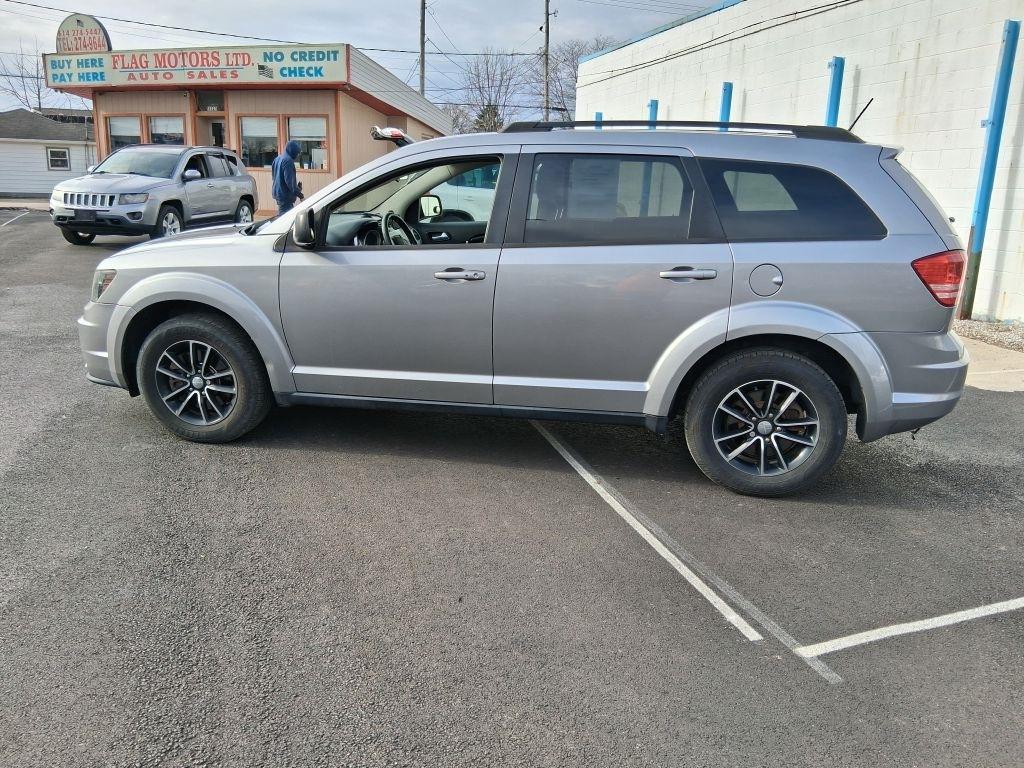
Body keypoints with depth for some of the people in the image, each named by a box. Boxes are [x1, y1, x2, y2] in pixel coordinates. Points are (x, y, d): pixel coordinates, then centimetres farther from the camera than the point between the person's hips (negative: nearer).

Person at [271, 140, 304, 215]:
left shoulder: (278, 159, 14)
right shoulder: (288, 160, -16)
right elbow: (289, 180, -22)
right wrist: (298, 192, -17)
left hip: (278, 192, 10)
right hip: (285, 194, -10)